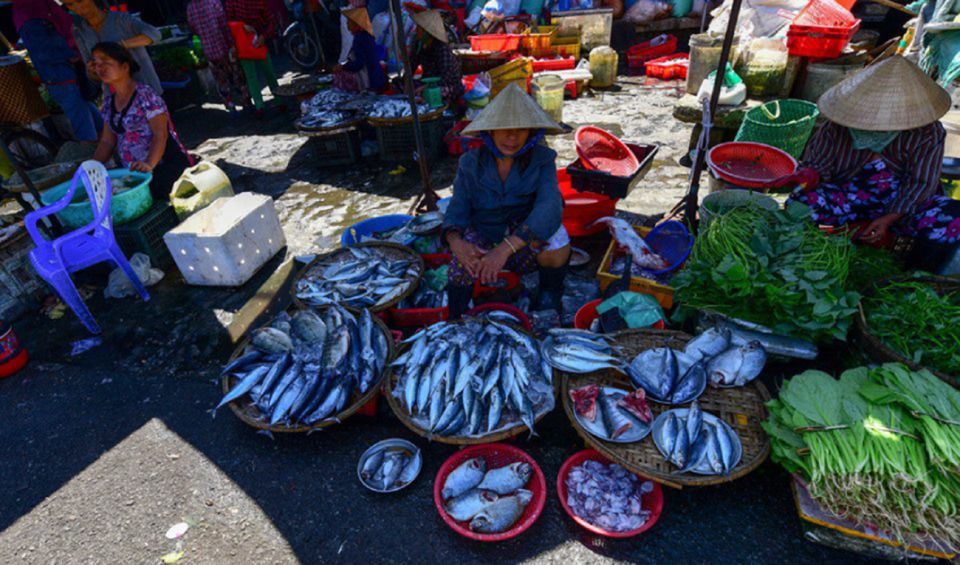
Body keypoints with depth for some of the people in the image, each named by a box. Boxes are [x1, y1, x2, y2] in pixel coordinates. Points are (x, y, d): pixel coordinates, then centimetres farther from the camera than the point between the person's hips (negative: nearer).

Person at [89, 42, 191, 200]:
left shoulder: (145, 95, -7)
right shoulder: (109, 101, 15)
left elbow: (160, 134, -16)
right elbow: (107, 142, 17)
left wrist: (149, 165, -30)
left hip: (167, 166, -6)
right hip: (134, 171, 7)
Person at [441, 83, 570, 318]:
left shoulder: (542, 160, -10)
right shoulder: (470, 163, -3)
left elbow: (550, 208, -27)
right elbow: (457, 211, -6)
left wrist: (506, 249, -41)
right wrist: (456, 242, -33)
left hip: (527, 247, -1)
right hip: (483, 243, 1)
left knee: (557, 249, -33)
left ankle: (550, 290, 2)